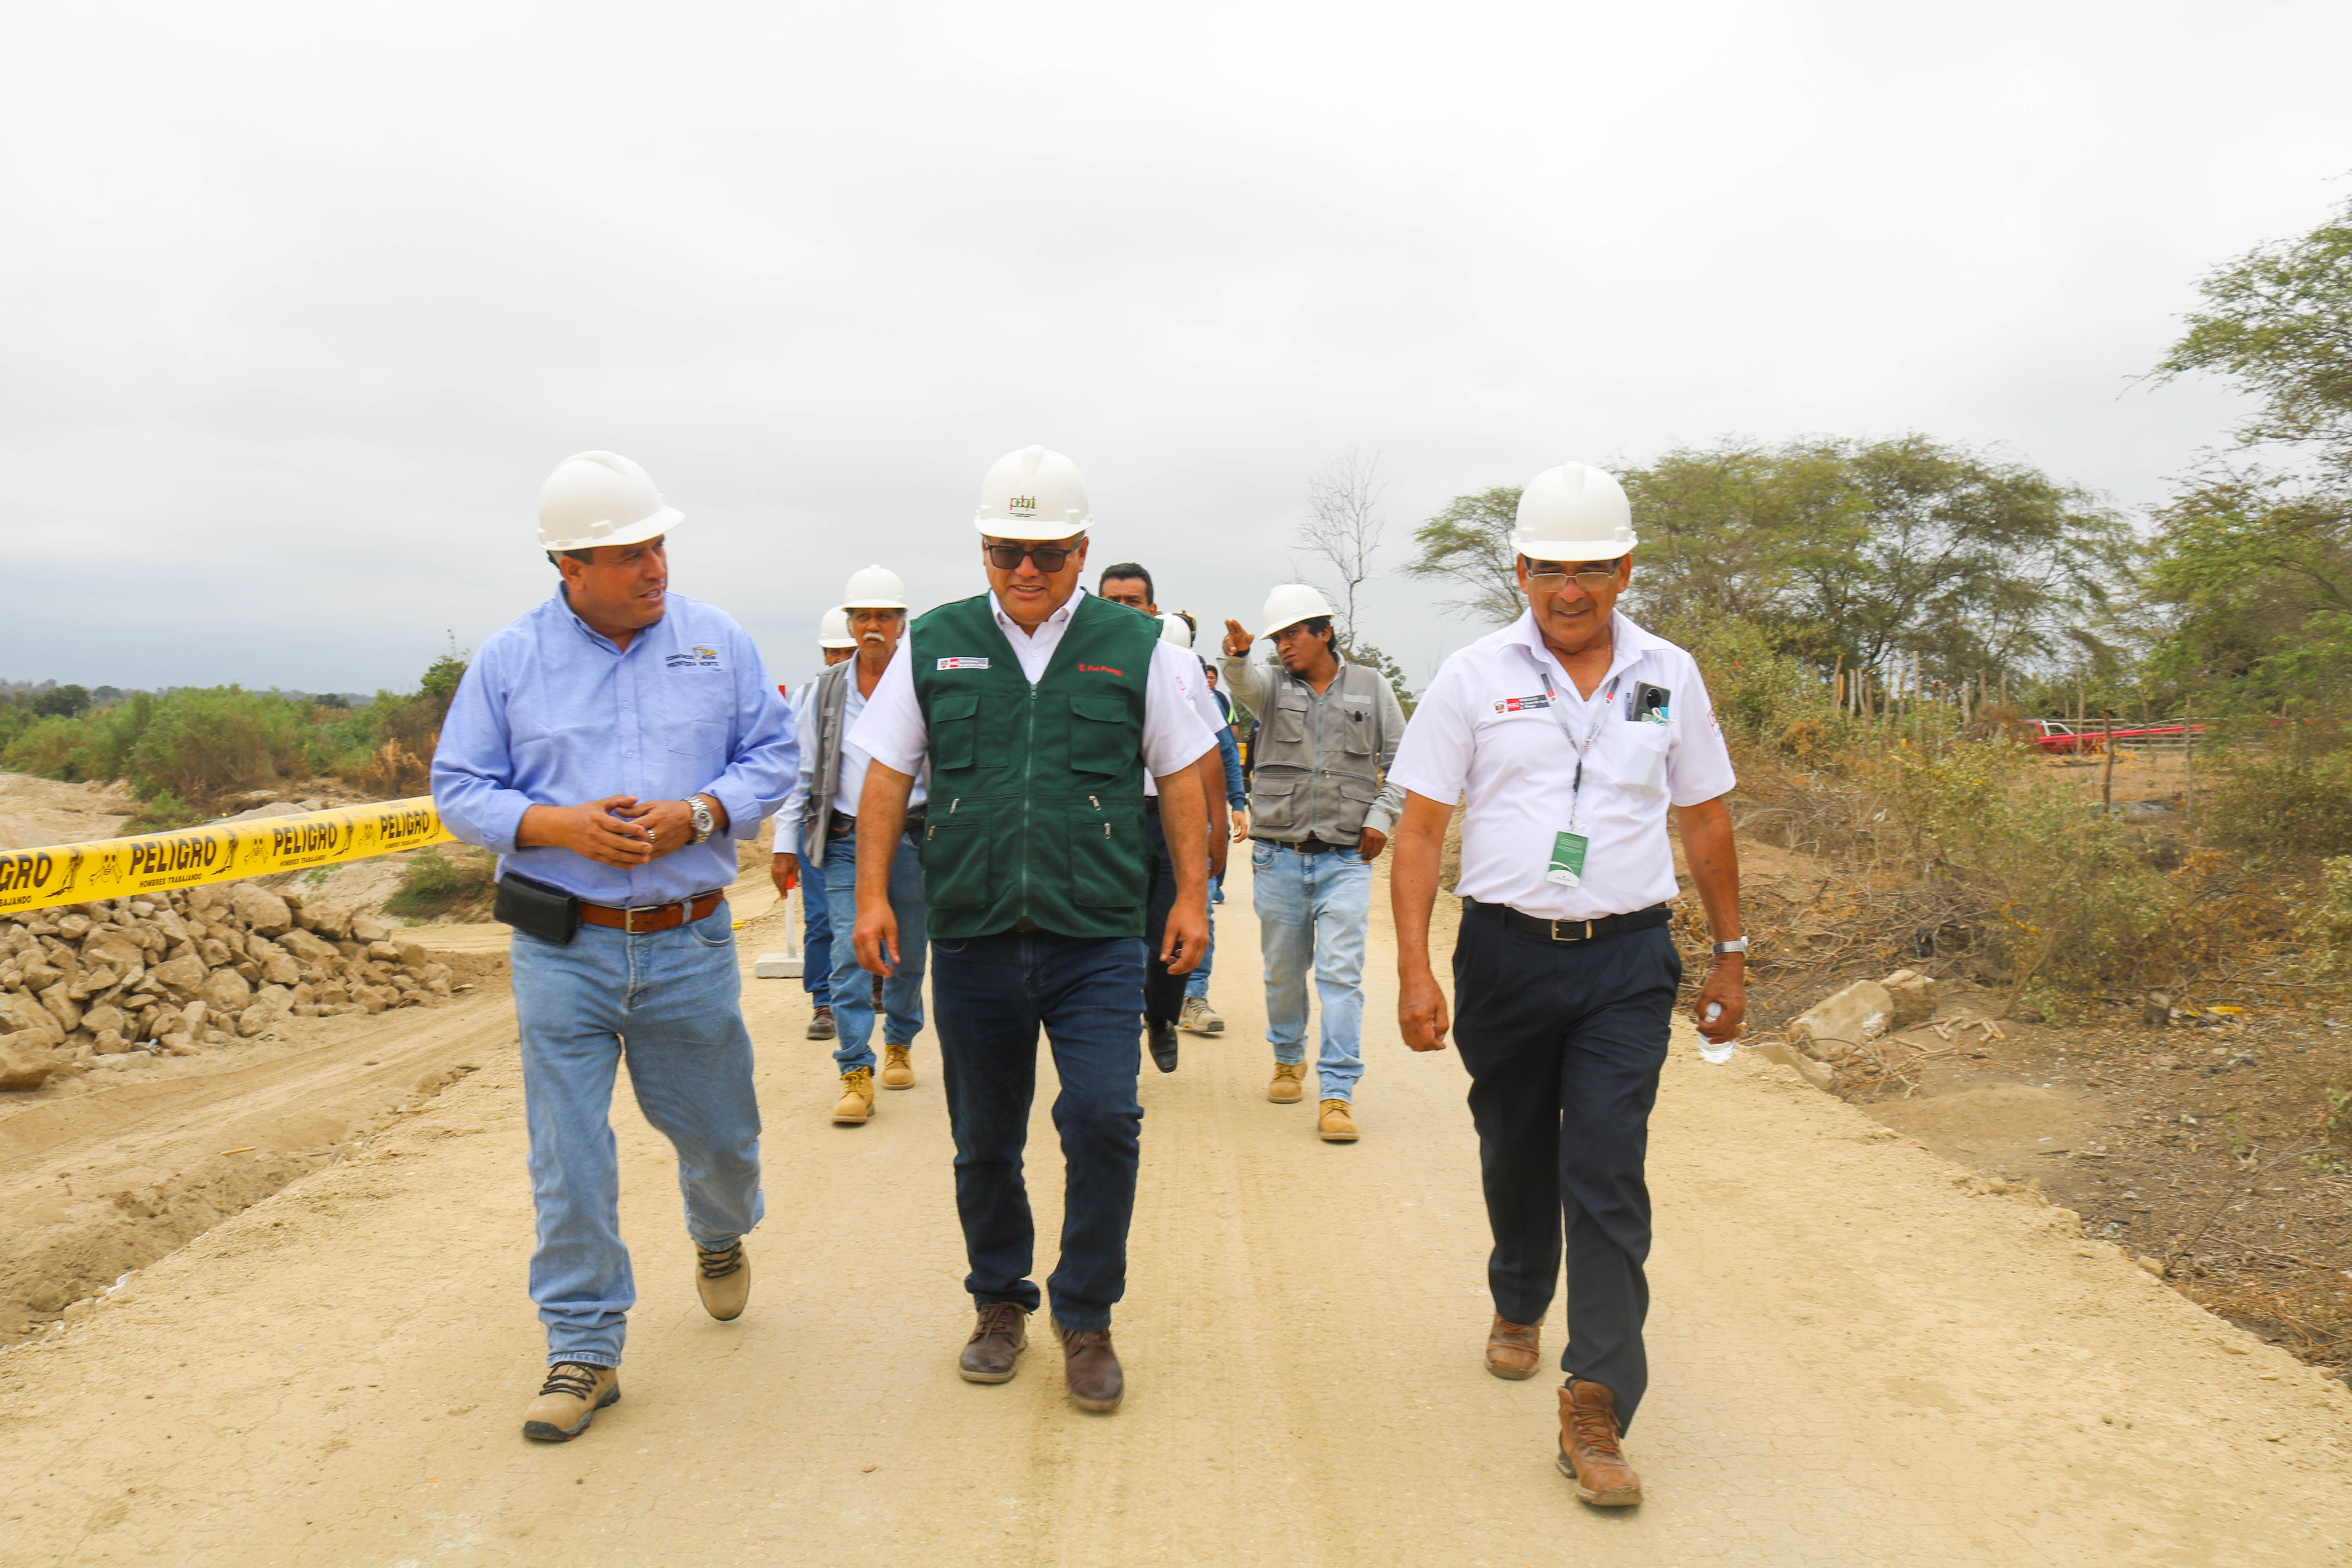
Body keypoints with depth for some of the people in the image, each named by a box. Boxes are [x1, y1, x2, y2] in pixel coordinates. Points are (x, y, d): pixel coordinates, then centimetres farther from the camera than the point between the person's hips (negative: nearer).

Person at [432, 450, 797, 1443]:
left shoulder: (718, 643, 3)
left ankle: (720, 1236, 49)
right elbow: (460, 789, 3)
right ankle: (584, 1351, 15)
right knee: (569, 1159, 0)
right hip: (562, 948, -1)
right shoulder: (509, 659, 1)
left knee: (716, 1130, 15)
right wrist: (562, 825, -15)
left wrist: (695, 816, -14)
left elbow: (774, 757, 4)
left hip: (689, 945, 1)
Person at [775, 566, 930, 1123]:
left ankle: (899, 1043, 34)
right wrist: (788, 840, 10)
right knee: (849, 953, -7)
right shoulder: (827, 691, 9)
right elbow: (803, 769, 13)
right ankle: (856, 1075, -5)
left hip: (911, 837, -1)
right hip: (845, 841, 1)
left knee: (908, 952, 11)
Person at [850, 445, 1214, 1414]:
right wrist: (872, 892, 2)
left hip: (1099, 941, -1)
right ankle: (1000, 1304, 33)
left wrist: (1192, 895, 3)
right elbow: (889, 775, 9)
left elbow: (1181, 778, 8)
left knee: (1102, 1122, -11)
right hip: (971, 936, 2)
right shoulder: (935, 645, 6)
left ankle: (1086, 1317, 10)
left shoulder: (1136, 647, 4)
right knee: (984, 1143, 11)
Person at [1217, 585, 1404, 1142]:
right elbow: (1244, 684, -18)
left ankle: (1338, 1094, -6)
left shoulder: (1370, 687, 7)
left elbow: (1402, 758, 12)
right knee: (1283, 970, 13)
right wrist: (1236, 657, -40)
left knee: (1341, 974, -9)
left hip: (1346, 858, -1)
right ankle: (1288, 1059, 37)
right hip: (1278, 857, 2)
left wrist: (1382, 816, 0)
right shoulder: (1272, 684, 7)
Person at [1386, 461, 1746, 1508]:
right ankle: (1519, 1308, 43)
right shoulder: (1474, 677, -1)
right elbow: (1421, 828, -2)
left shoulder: (1668, 677, 5)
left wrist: (1730, 955, 14)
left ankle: (1596, 1409, 0)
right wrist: (1414, 970, -9)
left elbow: (1705, 822, 14)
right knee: (1515, 1156, 16)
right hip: (1505, 952, 0)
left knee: (1608, 1177, -6)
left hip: (1626, 960, 0)